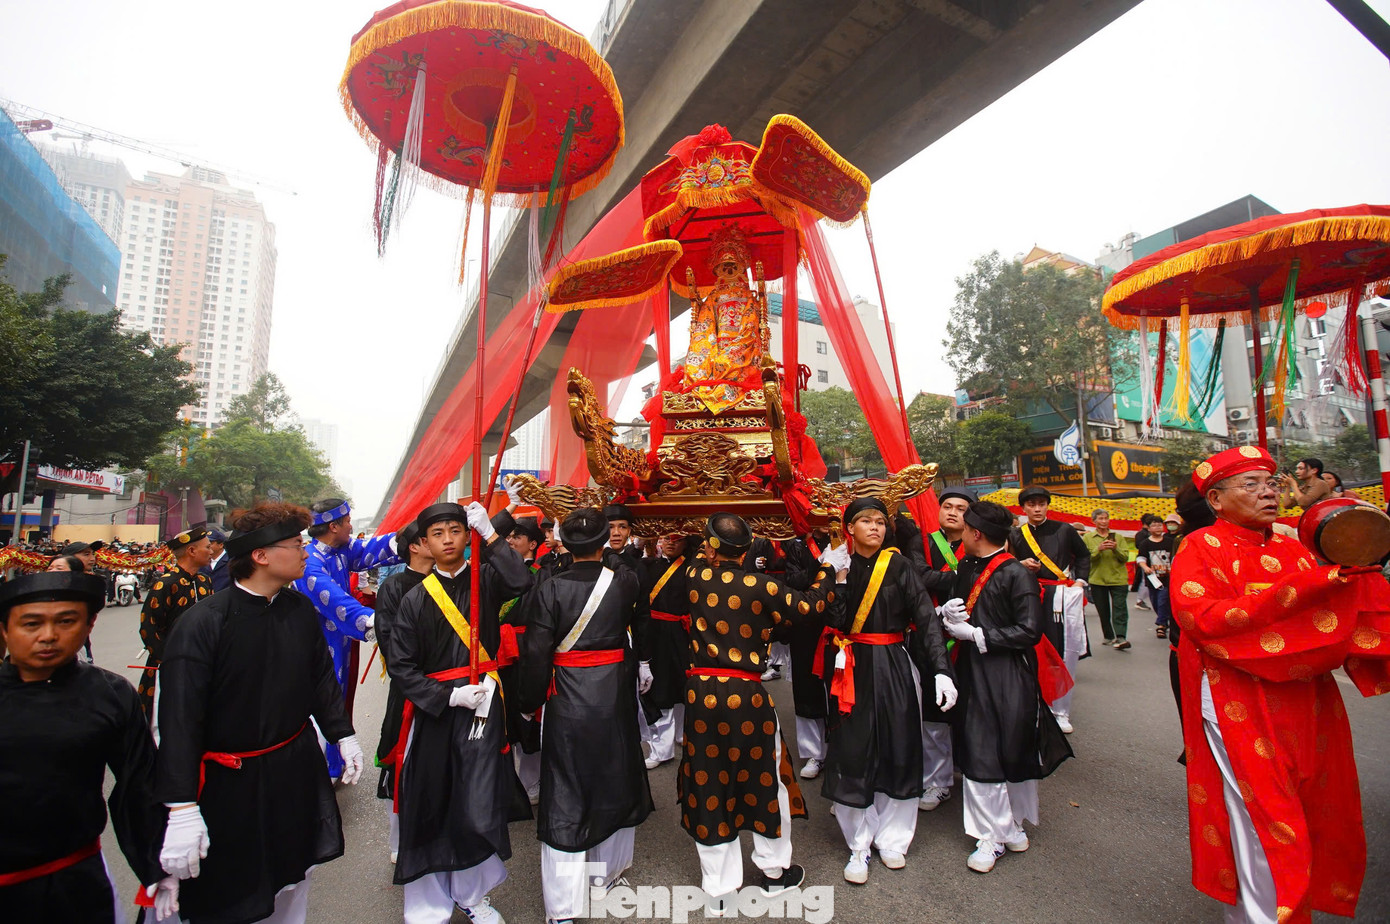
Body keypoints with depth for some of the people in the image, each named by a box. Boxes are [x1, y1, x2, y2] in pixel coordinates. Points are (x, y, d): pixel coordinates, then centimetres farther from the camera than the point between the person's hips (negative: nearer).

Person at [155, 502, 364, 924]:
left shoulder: (301, 609, -5)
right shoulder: (203, 623, -22)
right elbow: (179, 719, -22)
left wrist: (343, 735, 12)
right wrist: (182, 809, -23)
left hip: (297, 768, 5)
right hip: (229, 783, -5)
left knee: (293, 881, 22)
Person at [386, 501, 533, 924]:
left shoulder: (486, 579, -1)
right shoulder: (415, 599, -1)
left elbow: (522, 583, -23)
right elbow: (400, 664, -3)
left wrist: (489, 533, -24)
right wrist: (448, 696, -12)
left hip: (482, 704, 0)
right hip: (431, 712, 0)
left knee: (478, 806, 4)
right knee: (429, 807, 10)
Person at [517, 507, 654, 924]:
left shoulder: (549, 591, -13)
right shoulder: (626, 583, -8)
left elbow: (535, 655, -10)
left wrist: (530, 702, 4)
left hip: (567, 699, -2)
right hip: (615, 697, 2)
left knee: (564, 794, 10)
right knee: (614, 781, 22)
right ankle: (606, 871, 42)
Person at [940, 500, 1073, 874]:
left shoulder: (1016, 574, -14)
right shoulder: (967, 568, 9)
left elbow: (1030, 631, -18)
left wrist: (978, 636, -16)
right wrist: (949, 613, -3)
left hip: (1008, 678, -6)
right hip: (973, 673, 6)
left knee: (1015, 753, 10)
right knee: (978, 755, 6)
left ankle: (1010, 826, 30)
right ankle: (994, 833, 22)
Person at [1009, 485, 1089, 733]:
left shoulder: (1064, 530, 4)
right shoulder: (1016, 536, 5)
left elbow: (1083, 555, 18)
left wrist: (1080, 581, 7)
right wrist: (1021, 565, -9)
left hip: (1064, 598, 0)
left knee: (1065, 655, 2)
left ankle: (1060, 711, 15)